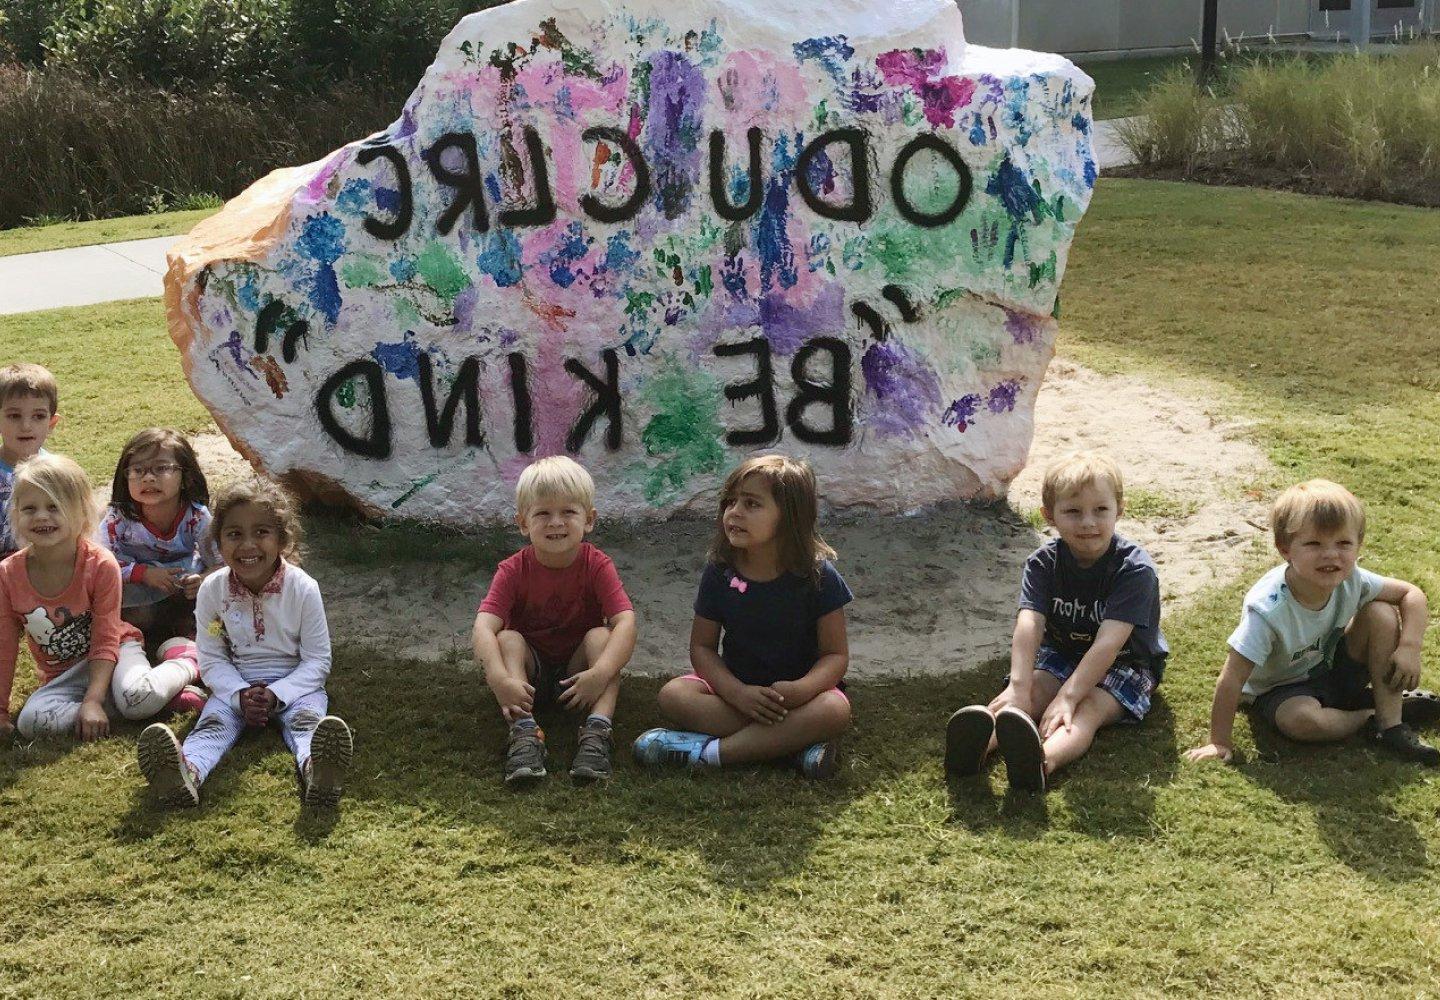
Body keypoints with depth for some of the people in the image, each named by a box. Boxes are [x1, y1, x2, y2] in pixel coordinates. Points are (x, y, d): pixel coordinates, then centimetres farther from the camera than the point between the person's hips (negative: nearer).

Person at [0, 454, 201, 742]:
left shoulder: (101, 565, -18)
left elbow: (105, 640, -15)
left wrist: (93, 701, -25)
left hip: (112, 653, -3)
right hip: (61, 677, 3)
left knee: (139, 698, -35)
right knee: (30, 722, -28)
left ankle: (185, 661, -2)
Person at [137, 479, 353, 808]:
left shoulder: (303, 588, -12)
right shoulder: (211, 590, -5)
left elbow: (317, 660, -7)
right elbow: (212, 660, 0)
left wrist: (276, 694, -21)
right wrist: (240, 695, -18)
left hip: (295, 684, -2)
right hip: (235, 685, 2)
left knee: (305, 718, -31)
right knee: (213, 722, -27)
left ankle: (315, 769, -65)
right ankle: (186, 771, -59)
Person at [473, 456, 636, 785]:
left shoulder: (597, 566, -15)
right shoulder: (513, 571, -14)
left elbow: (626, 622, -28)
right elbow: (484, 626, -27)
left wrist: (600, 673, -45)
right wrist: (499, 678, -47)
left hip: (577, 671, 0)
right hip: (531, 672, 0)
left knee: (600, 635, -27)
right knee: (508, 640, -27)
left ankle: (597, 730, -38)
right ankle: (523, 731, -41)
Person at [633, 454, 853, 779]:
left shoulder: (817, 576, -13)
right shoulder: (720, 573, -7)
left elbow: (836, 654, -11)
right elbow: (702, 646, -3)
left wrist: (800, 690, -32)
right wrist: (738, 693, -22)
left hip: (799, 684, -2)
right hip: (735, 683, 2)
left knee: (835, 710, -34)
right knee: (673, 695, -24)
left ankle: (707, 751, -31)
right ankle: (792, 743, -28)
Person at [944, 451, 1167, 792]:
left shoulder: (1135, 569, -23)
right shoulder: (1043, 563, -11)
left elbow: (1108, 643, -32)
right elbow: (1029, 625, -26)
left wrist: (1067, 696, -40)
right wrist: (1019, 685, -41)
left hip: (1126, 665, -4)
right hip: (1061, 655, 4)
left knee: (1088, 709, -32)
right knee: (1030, 695, -24)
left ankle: (1042, 761, -62)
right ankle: (978, 743, -52)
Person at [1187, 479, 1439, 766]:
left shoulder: (1351, 580, -19)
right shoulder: (1268, 609, -34)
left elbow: (1412, 594, -3)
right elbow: (1231, 681, -30)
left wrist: (1410, 647, -18)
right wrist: (1219, 743, -26)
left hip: (1333, 669, 5)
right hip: (1280, 690, -5)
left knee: (1382, 613, -15)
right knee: (1299, 719, -38)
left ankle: (1391, 723, -11)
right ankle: (1376, 717, -8)